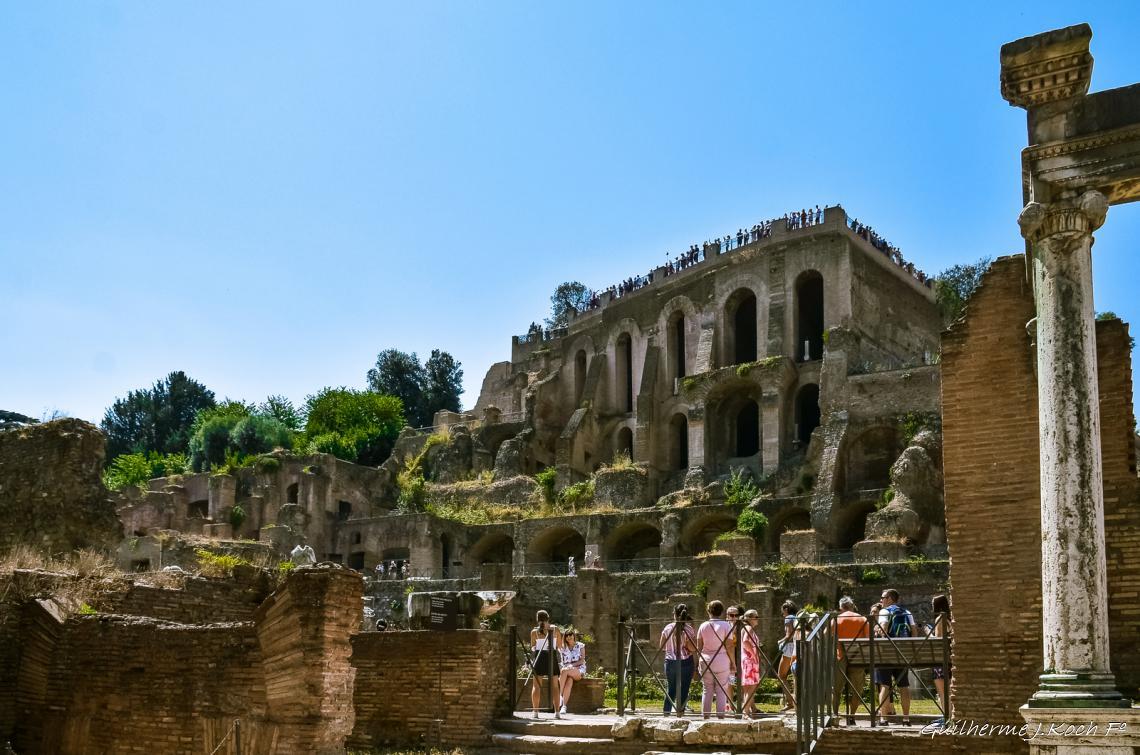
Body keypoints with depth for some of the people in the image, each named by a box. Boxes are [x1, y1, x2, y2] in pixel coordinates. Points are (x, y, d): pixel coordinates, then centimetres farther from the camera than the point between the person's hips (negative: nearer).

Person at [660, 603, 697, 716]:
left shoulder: (667, 628, -3)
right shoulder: (688, 629, -10)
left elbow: (661, 646, 5)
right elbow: (693, 648, -15)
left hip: (670, 662, 3)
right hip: (686, 663, -3)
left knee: (671, 689, 15)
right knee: (684, 689, 6)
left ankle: (666, 712, 13)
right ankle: (680, 712, 4)